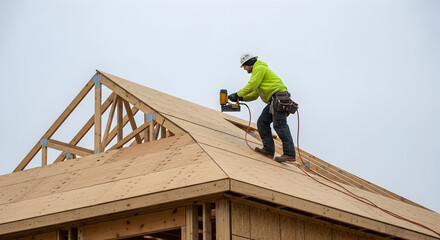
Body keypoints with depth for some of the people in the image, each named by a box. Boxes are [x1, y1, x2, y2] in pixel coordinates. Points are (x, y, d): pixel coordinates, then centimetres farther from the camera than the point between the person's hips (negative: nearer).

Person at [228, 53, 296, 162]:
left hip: (279, 98, -11)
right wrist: (241, 98, 14)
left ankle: (289, 154, -25)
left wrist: (237, 94, -4)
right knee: (262, 123, 8)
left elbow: (251, 86, -13)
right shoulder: (257, 70, 29)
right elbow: (255, 94, 28)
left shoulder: (259, 68, -4)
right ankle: (268, 149, 3)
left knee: (279, 125, -18)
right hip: (273, 101, 11)